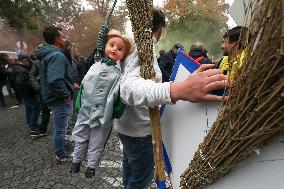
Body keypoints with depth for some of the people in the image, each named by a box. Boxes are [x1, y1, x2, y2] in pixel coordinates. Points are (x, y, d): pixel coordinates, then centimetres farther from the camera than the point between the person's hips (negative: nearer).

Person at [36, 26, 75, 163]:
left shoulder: (46, 54, 10)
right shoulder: (57, 55, -22)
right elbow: (55, 80, -36)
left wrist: (70, 86, 18)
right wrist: (66, 94, -21)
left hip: (52, 97, 10)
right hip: (60, 100, -10)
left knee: (59, 127, 25)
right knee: (60, 128, 6)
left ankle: (60, 149, 44)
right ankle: (61, 156, 23)